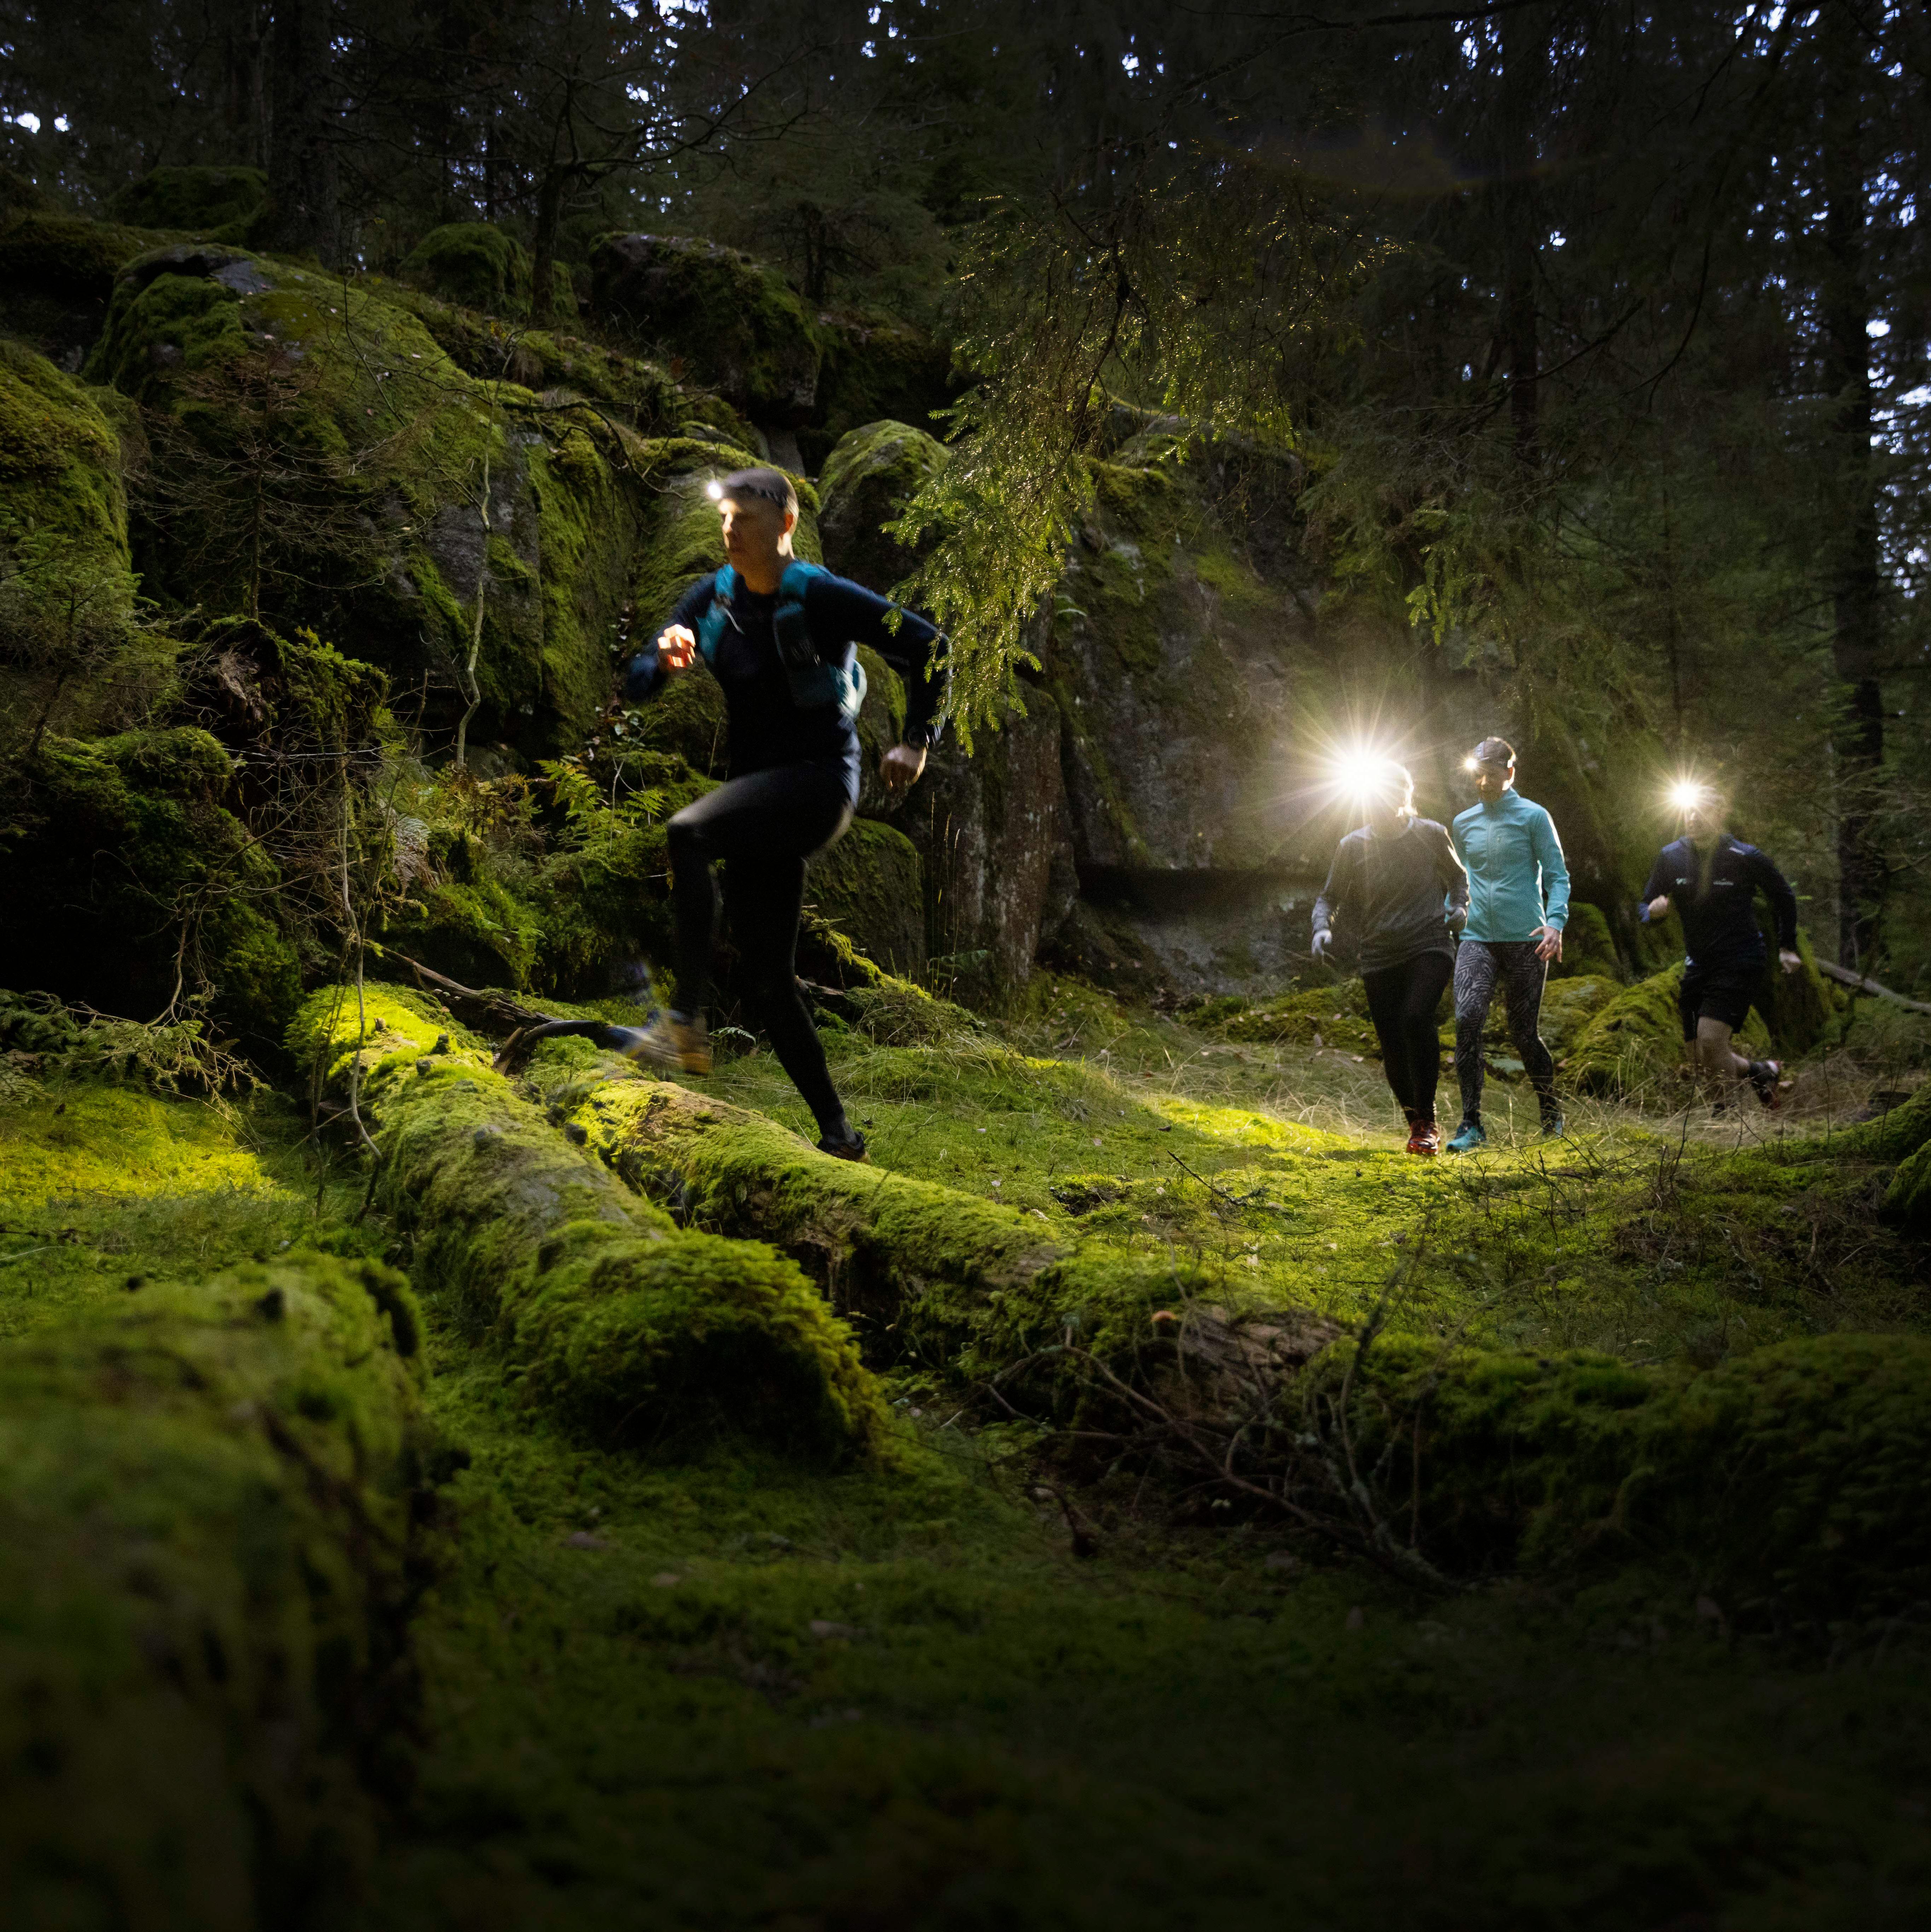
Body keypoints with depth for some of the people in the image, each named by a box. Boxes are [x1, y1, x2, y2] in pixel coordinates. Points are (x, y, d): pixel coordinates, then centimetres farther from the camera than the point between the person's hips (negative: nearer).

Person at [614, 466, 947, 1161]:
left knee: (687, 833, -32)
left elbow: (928, 647, -4)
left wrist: (916, 742, -9)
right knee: (768, 981, 4)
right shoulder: (711, 598, 9)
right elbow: (637, 680, 7)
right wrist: (666, 660, -15)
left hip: (819, 782, -7)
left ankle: (687, 1025, -36)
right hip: (758, 793, 7)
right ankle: (837, 1133, 14)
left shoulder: (822, 597, -7)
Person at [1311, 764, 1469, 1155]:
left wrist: (1460, 907, -2)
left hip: (1429, 949, -2)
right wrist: (1322, 928, -11)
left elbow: (1458, 876, 17)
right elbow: (1329, 897, 10)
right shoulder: (1353, 846, 1)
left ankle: (1428, 1122, -17)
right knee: (1392, 1047, 1)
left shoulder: (1432, 835, 1)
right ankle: (1415, 1122, 25)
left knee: (1417, 1018, -27)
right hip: (1380, 958, 2)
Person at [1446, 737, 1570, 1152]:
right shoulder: (1464, 823, 13)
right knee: (1467, 1021, -17)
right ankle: (1471, 1123, -14)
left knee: (1524, 1033, 3)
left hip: (1525, 940, -3)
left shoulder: (1533, 817, 1)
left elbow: (1557, 876, -2)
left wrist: (1555, 922, -17)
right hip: (1477, 939, 3)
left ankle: (1551, 1113, 28)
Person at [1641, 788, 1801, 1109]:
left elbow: (1783, 896, 8)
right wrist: (1654, 910, -17)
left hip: (1740, 963, -5)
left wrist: (1787, 947, 8)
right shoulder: (1671, 857, 0)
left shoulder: (1745, 858, -9)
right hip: (1699, 965, 5)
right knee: (1704, 1062, 6)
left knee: (1710, 1039, -24)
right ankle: (1762, 1071, 34)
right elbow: (1647, 905, 7)